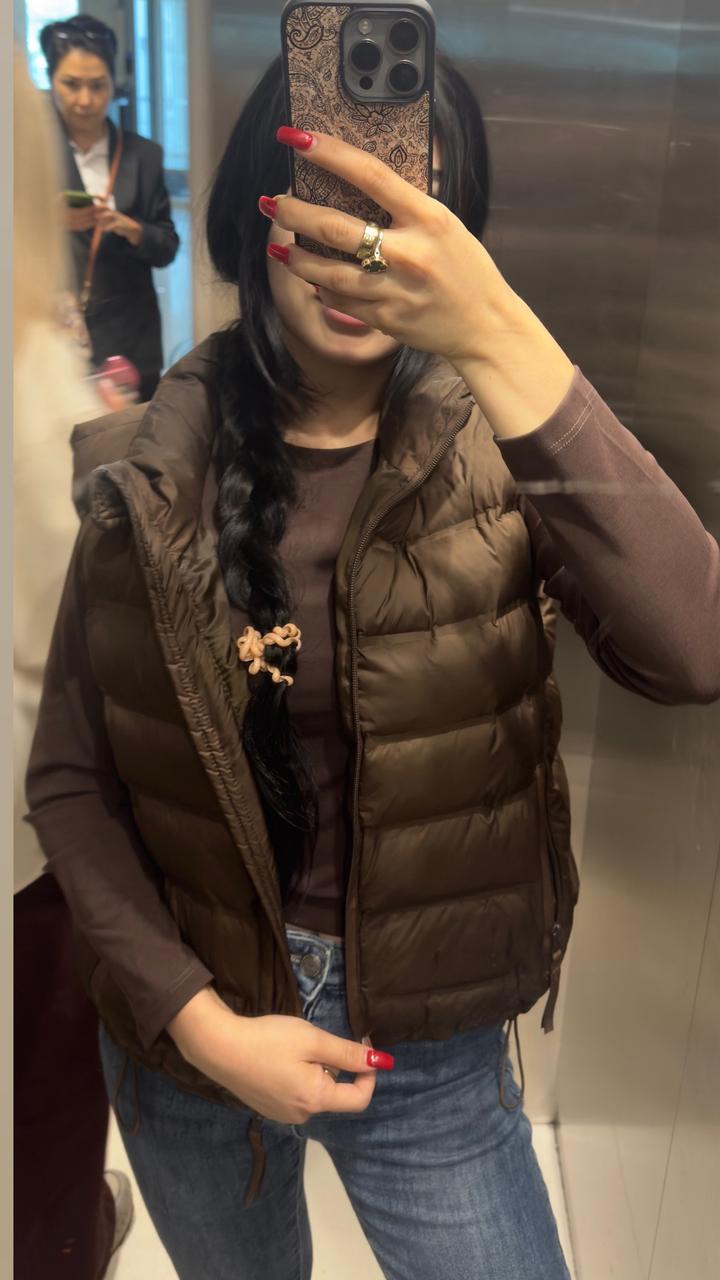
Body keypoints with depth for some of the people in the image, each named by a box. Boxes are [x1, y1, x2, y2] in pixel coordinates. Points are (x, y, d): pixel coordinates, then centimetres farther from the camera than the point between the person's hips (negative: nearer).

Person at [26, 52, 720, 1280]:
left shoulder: (495, 450, -13)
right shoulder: (148, 475, -10)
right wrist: (199, 1022, -14)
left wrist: (502, 341, -39)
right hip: (186, 1020, 2)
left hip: (429, 1042, -1)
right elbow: (68, 779, -5)